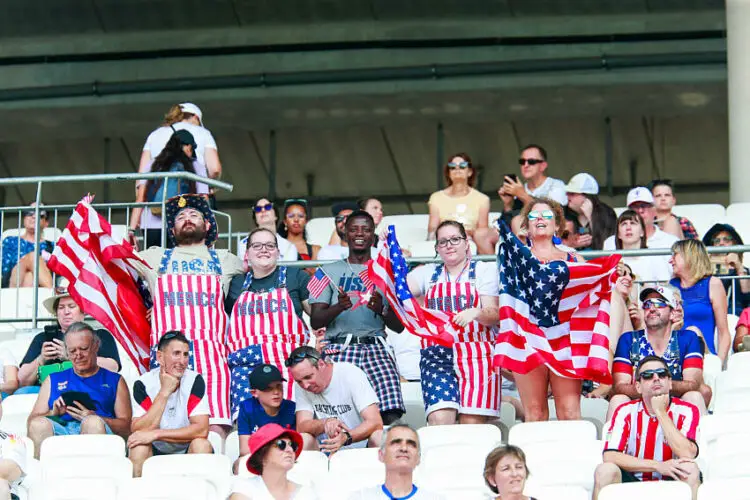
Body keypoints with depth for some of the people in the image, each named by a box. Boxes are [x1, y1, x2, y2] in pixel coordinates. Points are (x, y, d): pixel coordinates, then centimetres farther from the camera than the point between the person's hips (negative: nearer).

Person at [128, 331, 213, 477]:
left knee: (202, 445, -29)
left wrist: (155, 434, -27)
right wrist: (164, 392, -24)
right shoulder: (143, 384, -10)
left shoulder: (195, 381, -10)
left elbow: (202, 429, -20)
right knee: (138, 447, -30)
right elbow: (137, 431, -21)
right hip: (155, 454, 0)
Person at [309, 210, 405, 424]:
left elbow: (399, 326, 15)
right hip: (338, 349, -1)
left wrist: (382, 309, -6)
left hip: (375, 348, 1)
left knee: (391, 415, -24)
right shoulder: (329, 272, 18)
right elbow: (315, 322, 8)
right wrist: (339, 307, -12)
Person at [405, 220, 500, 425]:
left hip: (476, 355, -2)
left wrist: (475, 312, -19)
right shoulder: (427, 274, 22)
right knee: (439, 419, -20)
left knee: (472, 423, -15)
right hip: (436, 355, 2)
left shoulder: (484, 270, 14)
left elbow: (494, 314, 3)